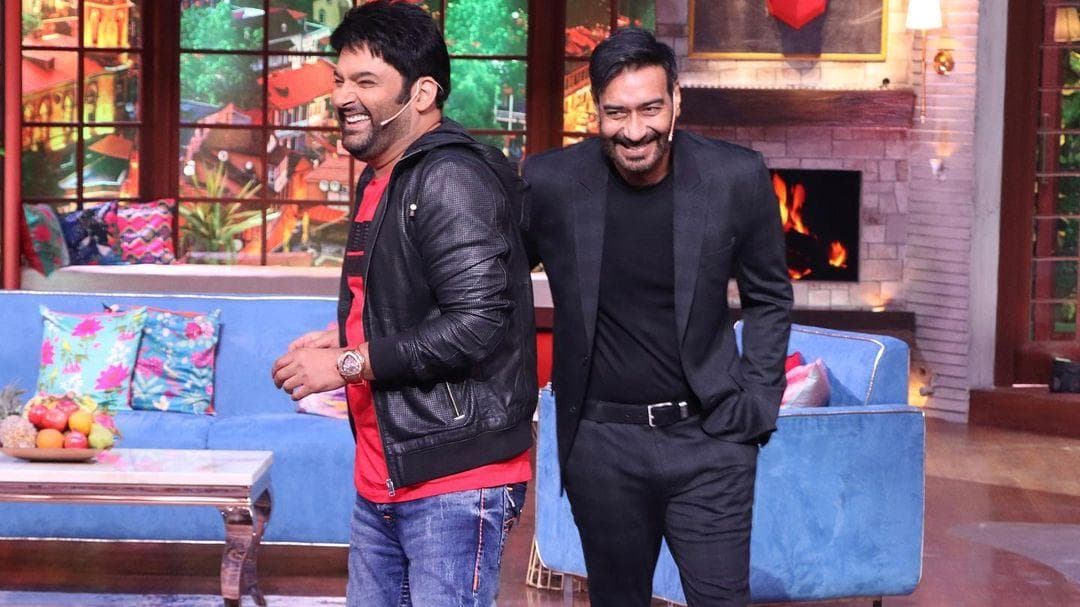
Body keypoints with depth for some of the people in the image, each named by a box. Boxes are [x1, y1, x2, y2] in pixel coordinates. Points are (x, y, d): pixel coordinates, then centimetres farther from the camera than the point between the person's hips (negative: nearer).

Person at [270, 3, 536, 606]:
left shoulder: (452, 179, -15)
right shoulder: (381, 179, 16)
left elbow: (476, 324, -24)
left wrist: (349, 364, -17)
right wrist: (344, 336, 8)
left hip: (455, 481, -10)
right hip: (385, 476, 10)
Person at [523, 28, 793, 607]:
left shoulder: (737, 178, -7)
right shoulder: (549, 183, -7)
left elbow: (769, 297, 8)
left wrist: (756, 407, 1)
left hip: (708, 437, -1)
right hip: (601, 443, 1)